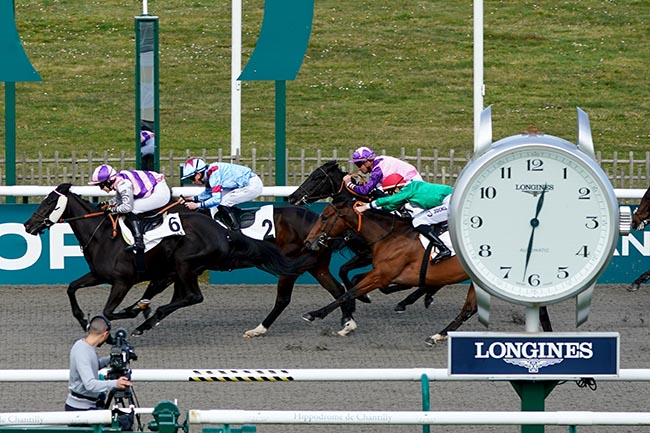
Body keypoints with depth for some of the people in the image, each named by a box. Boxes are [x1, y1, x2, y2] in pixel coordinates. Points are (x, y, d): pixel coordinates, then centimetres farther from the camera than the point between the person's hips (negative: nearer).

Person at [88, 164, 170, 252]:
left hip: (161, 194, -10)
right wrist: (107, 203, 6)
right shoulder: (119, 180, 6)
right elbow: (119, 199, 21)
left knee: (130, 211, -12)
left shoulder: (123, 185, -23)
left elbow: (127, 207, -25)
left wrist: (113, 209, -10)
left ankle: (139, 242, -16)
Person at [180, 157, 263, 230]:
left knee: (222, 203, -13)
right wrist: (192, 199, 15)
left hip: (253, 185, -10)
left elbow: (216, 199, -24)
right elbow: (208, 193, 27)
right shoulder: (209, 173, 9)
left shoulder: (213, 173, -20)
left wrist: (197, 205, -18)